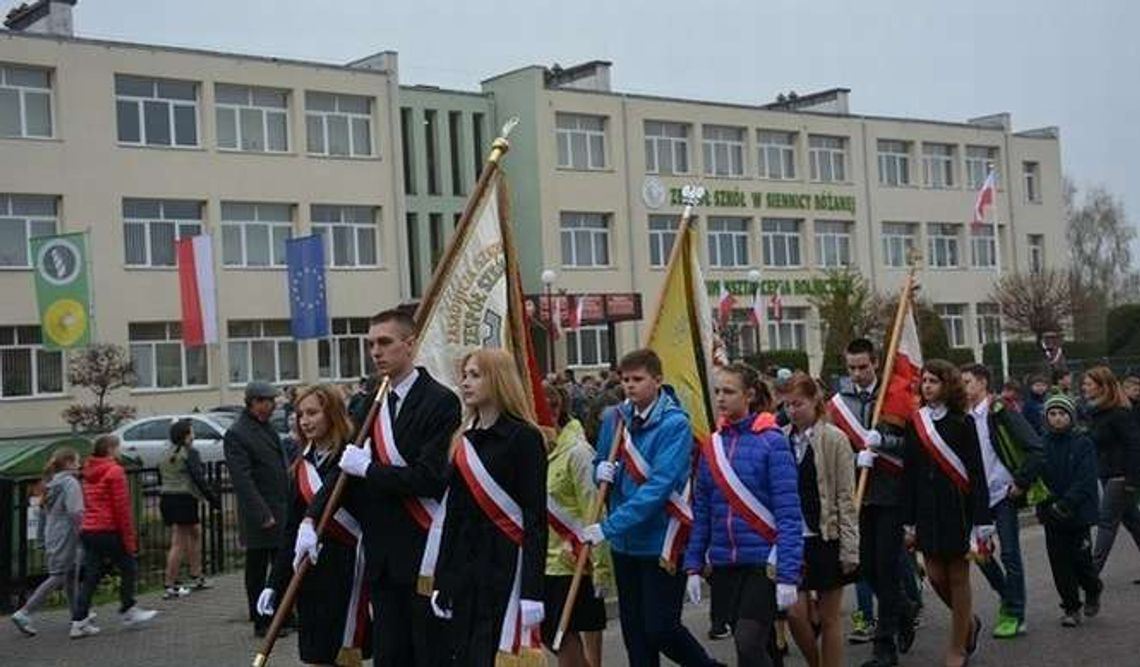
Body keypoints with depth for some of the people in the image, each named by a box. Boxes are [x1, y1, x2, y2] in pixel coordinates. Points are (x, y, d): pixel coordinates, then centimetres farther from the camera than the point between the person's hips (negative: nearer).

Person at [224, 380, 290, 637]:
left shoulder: (267, 429, 15)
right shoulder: (236, 435, -13)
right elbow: (242, 479, -19)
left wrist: (290, 506, 16)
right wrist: (262, 515, -22)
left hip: (281, 512, 8)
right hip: (259, 518, -8)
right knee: (257, 570, 3)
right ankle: (261, 622, 11)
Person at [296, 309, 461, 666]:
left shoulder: (440, 402, -10)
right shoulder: (370, 404, 12)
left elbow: (431, 477, -19)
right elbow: (345, 466, 11)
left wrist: (369, 468, -13)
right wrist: (312, 518, -2)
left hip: (426, 555, -7)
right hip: (383, 557, 7)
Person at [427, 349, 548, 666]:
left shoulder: (524, 438, -7)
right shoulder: (465, 443, 12)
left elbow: (536, 518, -12)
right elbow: (453, 515, 15)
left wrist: (532, 590, -17)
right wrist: (441, 581, 12)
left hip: (507, 565, -6)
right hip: (465, 567, 7)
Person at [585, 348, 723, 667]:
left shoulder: (674, 424, -16)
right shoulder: (614, 418, 2)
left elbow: (659, 487, -24)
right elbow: (601, 464, 17)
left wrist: (609, 527, -27)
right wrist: (601, 470, -9)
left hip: (661, 542, -6)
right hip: (624, 543, 6)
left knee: (660, 629, 0)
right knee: (634, 631, 12)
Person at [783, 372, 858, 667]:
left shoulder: (834, 439, -5)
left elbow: (846, 498, -6)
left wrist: (849, 548, -10)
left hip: (827, 539, -3)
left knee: (828, 618, 5)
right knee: (795, 612, -5)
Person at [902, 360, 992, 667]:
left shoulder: (963, 423, -5)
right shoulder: (915, 423, 5)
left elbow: (976, 472, -6)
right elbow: (908, 474, 6)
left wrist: (981, 521, -10)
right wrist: (909, 522, 4)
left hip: (957, 507, -3)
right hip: (927, 509, 3)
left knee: (958, 577, 3)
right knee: (936, 575, 4)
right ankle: (969, 621, 32)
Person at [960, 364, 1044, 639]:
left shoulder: (1001, 411, -12)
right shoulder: (965, 417, 7)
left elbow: (1035, 449, -17)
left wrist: (1021, 483, -15)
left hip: (1003, 493, -6)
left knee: (1010, 554, -2)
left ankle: (1014, 616, 8)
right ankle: (1008, 595, 29)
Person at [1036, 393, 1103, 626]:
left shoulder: (1083, 444, -5)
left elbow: (1086, 480, -11)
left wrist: (1066, 504, -21)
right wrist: (1049, 504, -13)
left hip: (1078, 513, -2)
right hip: (1051, 515, 2)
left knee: (1080, 559, 0)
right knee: (1060, 563, 3)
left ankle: (1093, 590, 32)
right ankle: (1071, 608, 17)